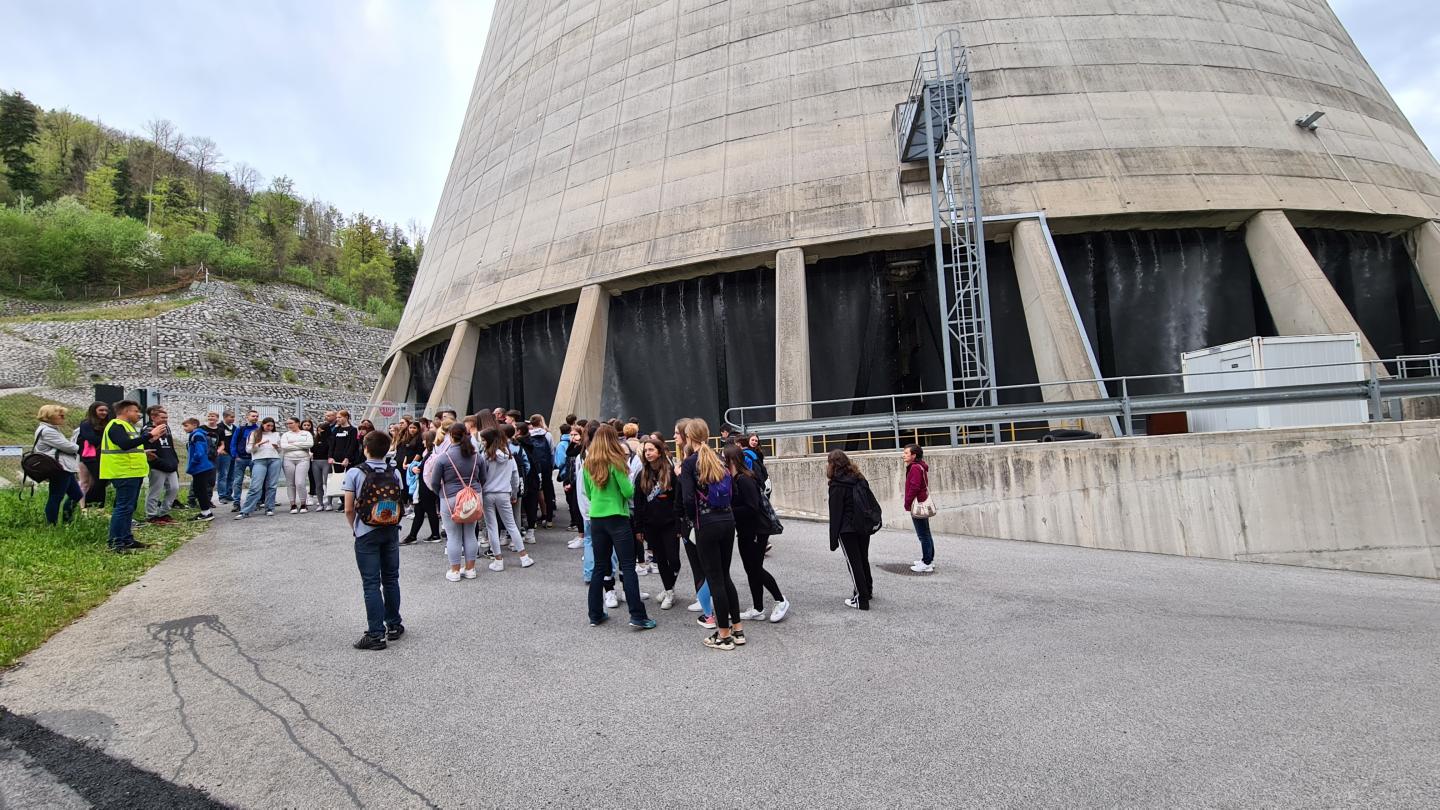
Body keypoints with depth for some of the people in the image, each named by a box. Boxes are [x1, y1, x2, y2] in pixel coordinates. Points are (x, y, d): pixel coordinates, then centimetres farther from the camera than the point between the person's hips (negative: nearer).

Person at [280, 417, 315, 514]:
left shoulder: (306, 433, 11)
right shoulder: (285, 434, 13)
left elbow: (310, 444, -7)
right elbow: (283, 446, -4)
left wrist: (293, 444, -6)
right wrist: (301, 446, -6)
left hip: (303, 460, -2)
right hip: (288, 460, 2)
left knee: (300, 483, -12)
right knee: (290, 484, 2)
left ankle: (303, 504, -1)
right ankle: (293, 504, 9)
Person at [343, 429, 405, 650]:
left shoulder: (354, 473, -10)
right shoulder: (394, 473, -1)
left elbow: (349, 509, -9)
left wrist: (355, 528, 7)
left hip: (367, 533, -3)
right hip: (391, 530, 4)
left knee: (371, 584, 2)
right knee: (391, 579, 14)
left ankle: (376, 634, 4)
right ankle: (394, 626, 24)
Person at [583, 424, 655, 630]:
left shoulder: (588, 464, 5)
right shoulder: (615, 462, -11)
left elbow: (588, 493, 15)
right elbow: (628, 492, -11)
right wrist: (628, 482, 8)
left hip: (596, 518, 5)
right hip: (617, 518, -5)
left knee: (600, 566, 14)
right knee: (628, 566, -3)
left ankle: (595, 615, 18)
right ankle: (637, 616, -3)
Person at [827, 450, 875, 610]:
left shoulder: (837, 486, -13)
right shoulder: (859, 479, 7)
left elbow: (835, 514, -13)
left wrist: (833, 539, -9)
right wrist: (870, 522, 16)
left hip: (847, 530, -7)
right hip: (864, 527, 7)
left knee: (854, 562, 3)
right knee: (863, 559, 21)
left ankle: (861, 599, 7)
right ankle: (868, 590, 36)